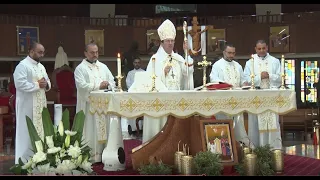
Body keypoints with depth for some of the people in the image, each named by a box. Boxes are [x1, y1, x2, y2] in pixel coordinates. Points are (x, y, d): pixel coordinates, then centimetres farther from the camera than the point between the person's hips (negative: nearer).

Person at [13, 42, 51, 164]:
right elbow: (20, 84, -22)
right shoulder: (22, 65, -11)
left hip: (40, 105, 8)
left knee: (40, 131, 11)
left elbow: (48, 83, 19)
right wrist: (37, 85, -18)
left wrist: (46, 84, -5)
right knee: (27, 132, -4)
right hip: (28, 106, -8)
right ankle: (25, 161, 3)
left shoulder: (41, 66, 16)